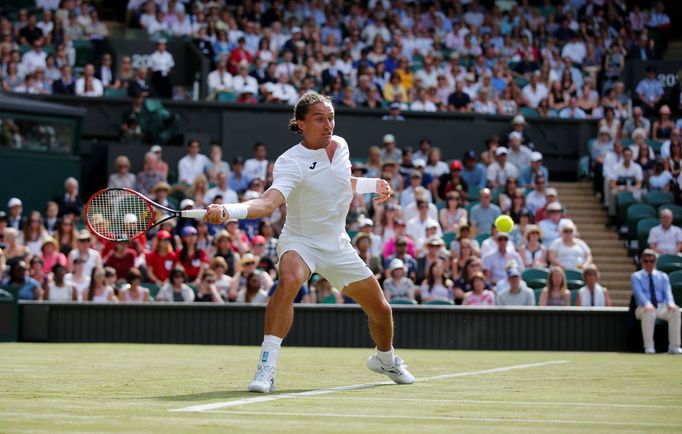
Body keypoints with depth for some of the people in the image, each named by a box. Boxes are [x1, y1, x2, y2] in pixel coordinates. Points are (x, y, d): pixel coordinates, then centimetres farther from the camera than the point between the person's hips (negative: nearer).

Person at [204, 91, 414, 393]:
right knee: (289, 280, -40)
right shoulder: (291, 162, -24)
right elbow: (268, 203, -42)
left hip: (338, 248, 6)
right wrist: (228, 211, -59)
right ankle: (266, 368, -39)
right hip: (300, 242, -6)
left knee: (381, 311, 13)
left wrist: (372, 184, 12)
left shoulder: (340, 145, -2)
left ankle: (386, 359, 48)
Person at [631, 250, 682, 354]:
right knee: (648, 312, -39)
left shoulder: (663, 276, 18)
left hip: (662, 307, 3)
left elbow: (668, 292, 2)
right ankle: (649, 347, -36)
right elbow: (639, 293, -9)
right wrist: (647, 304, -31)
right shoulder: (636, 276, 9)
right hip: (644, 308, -3)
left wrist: (670, 303, -23)